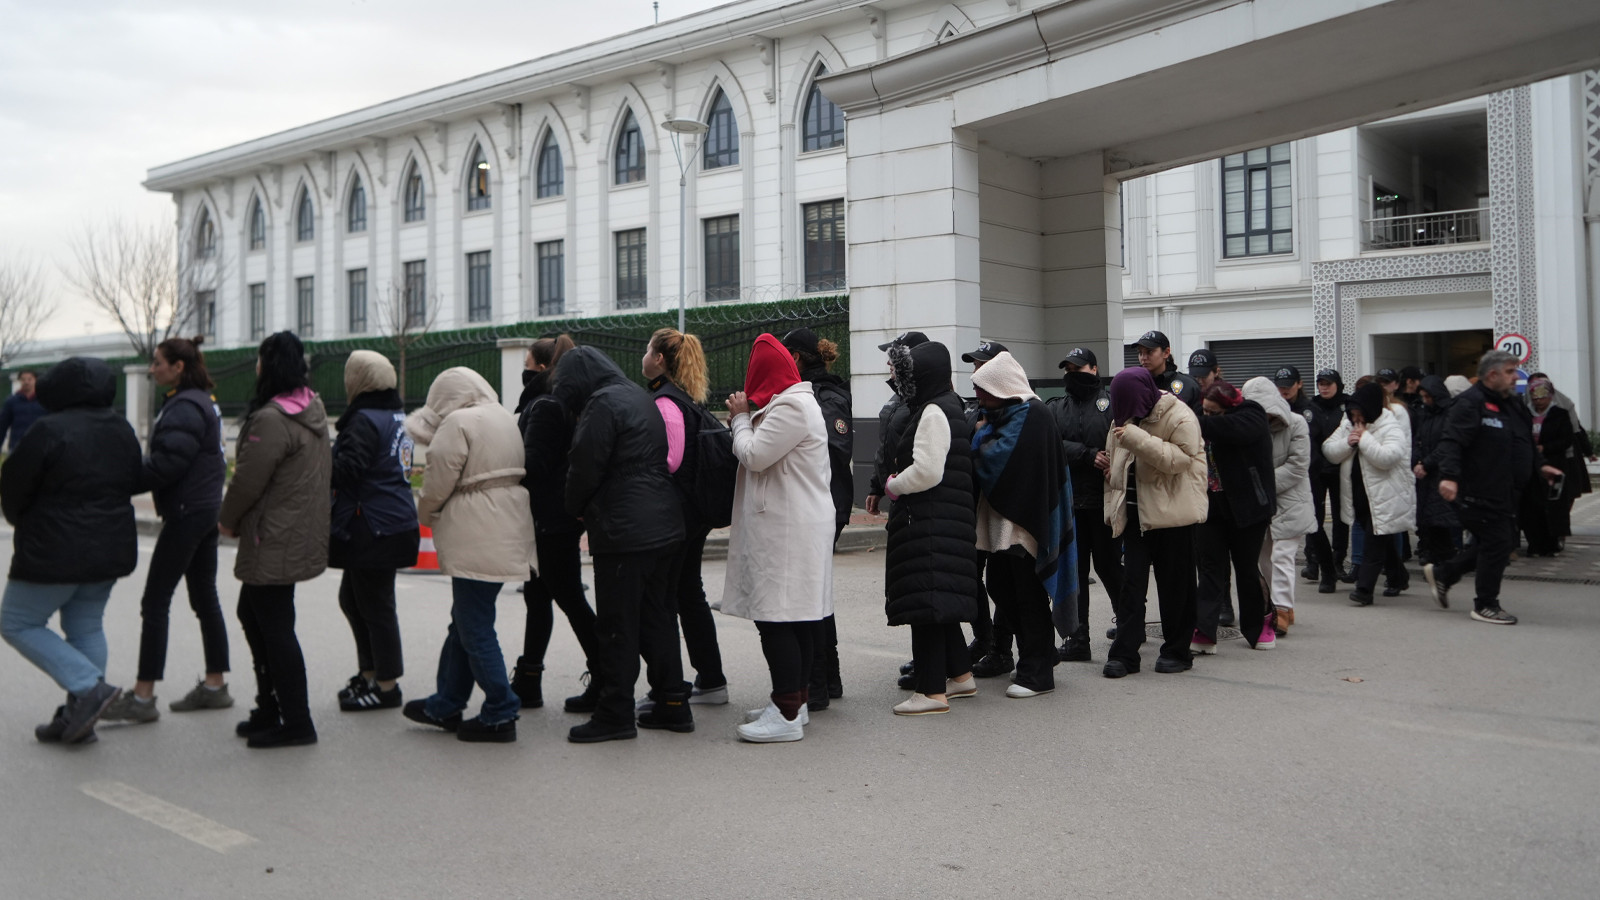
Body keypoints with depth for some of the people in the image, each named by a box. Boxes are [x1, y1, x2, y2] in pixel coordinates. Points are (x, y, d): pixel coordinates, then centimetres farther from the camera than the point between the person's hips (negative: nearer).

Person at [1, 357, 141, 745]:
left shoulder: (49, 430, -17)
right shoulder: (121, 429, 6)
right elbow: (136, 480, 14)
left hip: (55, 552, -7)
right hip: (111, 549, 7)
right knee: (87, 627, 15)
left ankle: (90, 687, -7)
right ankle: (79, 718, 16)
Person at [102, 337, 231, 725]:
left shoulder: (184, 408, -16)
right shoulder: (202, 402, 15)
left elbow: (165, 464, -23)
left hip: (186, 513, -10)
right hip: (204, 509, 10)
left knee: (155, 601, -6)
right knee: (204, 596, 13)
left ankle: (142, 697, -2)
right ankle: (214, 685, 19)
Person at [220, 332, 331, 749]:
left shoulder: (271, 419, -21)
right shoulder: (313, 410, 10)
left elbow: (248, 480, -19)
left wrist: (227, 520, 1)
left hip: (274, 543, -10)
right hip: (300, 534, 10)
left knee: (274, 627, -2)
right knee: (252, 615, 21)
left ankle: (295, 722, 6)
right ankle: (270, 708, 29)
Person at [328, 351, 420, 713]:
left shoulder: (365, 420, -17)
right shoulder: (396, 416, 14)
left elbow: (345, 470, -25)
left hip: (374, 528, -10)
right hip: (394, 521, 10)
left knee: (375, 605, -1)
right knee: (351, 598, 20)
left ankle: (387, 685, 8)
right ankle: (369, 672, 28)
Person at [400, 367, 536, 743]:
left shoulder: (458, 423, -12)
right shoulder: (505, 418, 15)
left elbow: (438, 482, -12)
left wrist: (425, 514, 9)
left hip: (477, 539, -10)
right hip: (505, 533, 10)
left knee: (475, 628, -2)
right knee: (465, 621, 18)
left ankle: (499, 715, 3)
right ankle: (445, 705, 29)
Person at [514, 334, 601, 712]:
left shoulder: (544, 407, -17)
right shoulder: (565, 404, 14)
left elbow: (533, 465, -22)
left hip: (549, 521, -10)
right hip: (563, 516, 10)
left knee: (569, 598, -4)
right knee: (537, 596, 15)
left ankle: (604, 682, 2)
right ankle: (528, 681, 23)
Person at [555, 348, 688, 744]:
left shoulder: (603, 404, -12)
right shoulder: (640, 397, 17)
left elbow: (584, 466, -13)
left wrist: (577, 510, 7)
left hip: (624, 532, -9)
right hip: (665, 528, 9)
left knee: (617, 625, -2)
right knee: (658, 617, 15)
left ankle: (616, 714, 4)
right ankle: (673, 705, 19)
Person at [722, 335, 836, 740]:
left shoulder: (791, 408, -14)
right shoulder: (795, 401, 21)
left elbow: (754, 455, -16)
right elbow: (760, 455, 20)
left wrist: (740, 418, -1)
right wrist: (745, 417, 11)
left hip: (788, 529, -11)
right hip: (794, 526, 11)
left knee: (777, 619, -10)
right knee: (797, 617, 14)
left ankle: (787, 714, -8)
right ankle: (795, 700, 22)